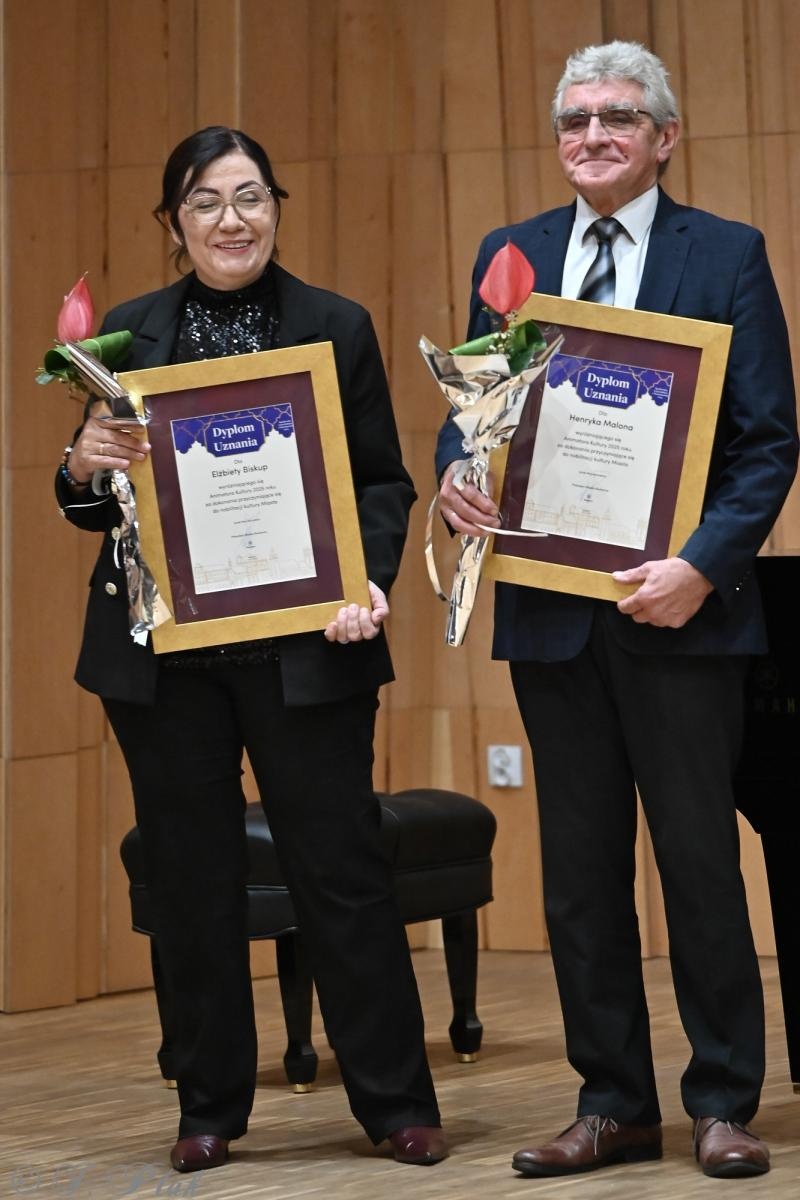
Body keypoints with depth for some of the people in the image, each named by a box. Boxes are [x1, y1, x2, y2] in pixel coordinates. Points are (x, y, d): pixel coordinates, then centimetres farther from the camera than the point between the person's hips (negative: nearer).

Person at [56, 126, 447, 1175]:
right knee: (191, 878, 7)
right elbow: (92, 508, 10)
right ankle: (210, 1108, 19)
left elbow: (384, 481, 3)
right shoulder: (130, 333, 7)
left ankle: (396, 1102, 10)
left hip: (304, 647, -2)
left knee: (343, 868, 0)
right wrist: (84, 468, -13)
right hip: (164, 651, 2)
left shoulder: (337, 328, 4)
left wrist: (369, 583, -14)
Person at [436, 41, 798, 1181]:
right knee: (580, 867, 9)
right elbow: (472, 404, 13)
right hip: (550, 610, 4)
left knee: (700, 858, 1)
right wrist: (456, 473, -11)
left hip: (677, 607, -4)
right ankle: (613, 1104, 18)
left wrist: (705, 563, -18)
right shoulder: (511, 256, 11)